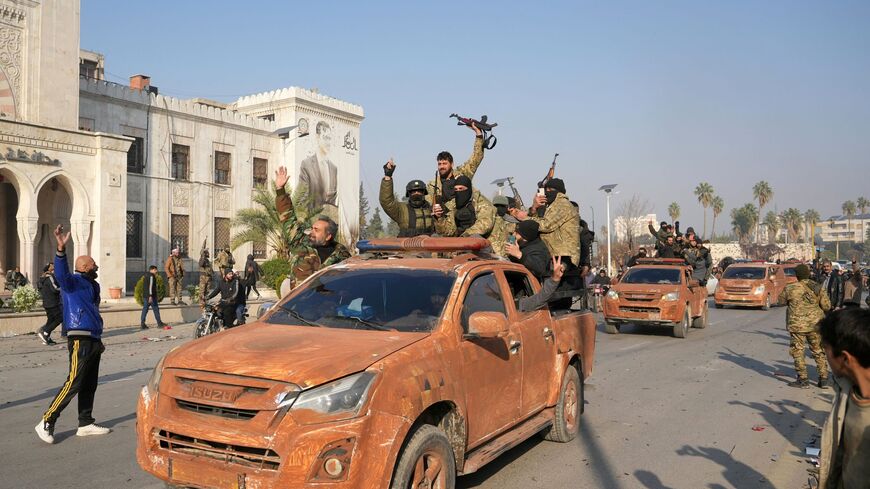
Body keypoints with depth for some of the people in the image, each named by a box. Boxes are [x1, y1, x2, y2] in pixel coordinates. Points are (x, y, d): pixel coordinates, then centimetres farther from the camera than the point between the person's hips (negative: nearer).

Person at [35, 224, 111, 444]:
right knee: (73, 383, -10)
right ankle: (47, 422, -1)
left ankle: (85, 424, 19)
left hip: (93, 340, 9)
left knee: (89, 385, 12)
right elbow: (61, 273, -30)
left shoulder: (91, 285, 21)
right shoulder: (74, 282, -5)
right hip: (80, 341, -9)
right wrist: (61, 249, -46)